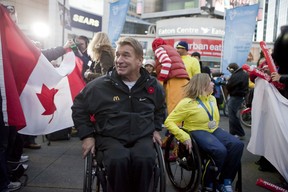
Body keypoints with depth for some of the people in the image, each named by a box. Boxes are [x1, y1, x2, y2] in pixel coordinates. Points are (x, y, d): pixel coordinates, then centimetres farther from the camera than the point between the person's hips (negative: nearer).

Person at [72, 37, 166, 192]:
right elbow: (79, 108, 7)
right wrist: (87, 135, 1)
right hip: (110, 137, -1)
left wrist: (156, 128, 14)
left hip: (142, 137, 2)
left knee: (144, 159, -32)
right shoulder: (100, 85, -7)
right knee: (118, 160, -34)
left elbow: (160, 108, 25)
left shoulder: (152, 85, 3)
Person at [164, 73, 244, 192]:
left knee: (237, 145, -18)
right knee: (220, 150, -33)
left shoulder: (212, 99, 11)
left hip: (214, 130, 7)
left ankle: (225, 182, -6)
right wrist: (184, 137, -26)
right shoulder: (187, 103, -12)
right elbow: (169, 122, -16)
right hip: (198, 132, -7)